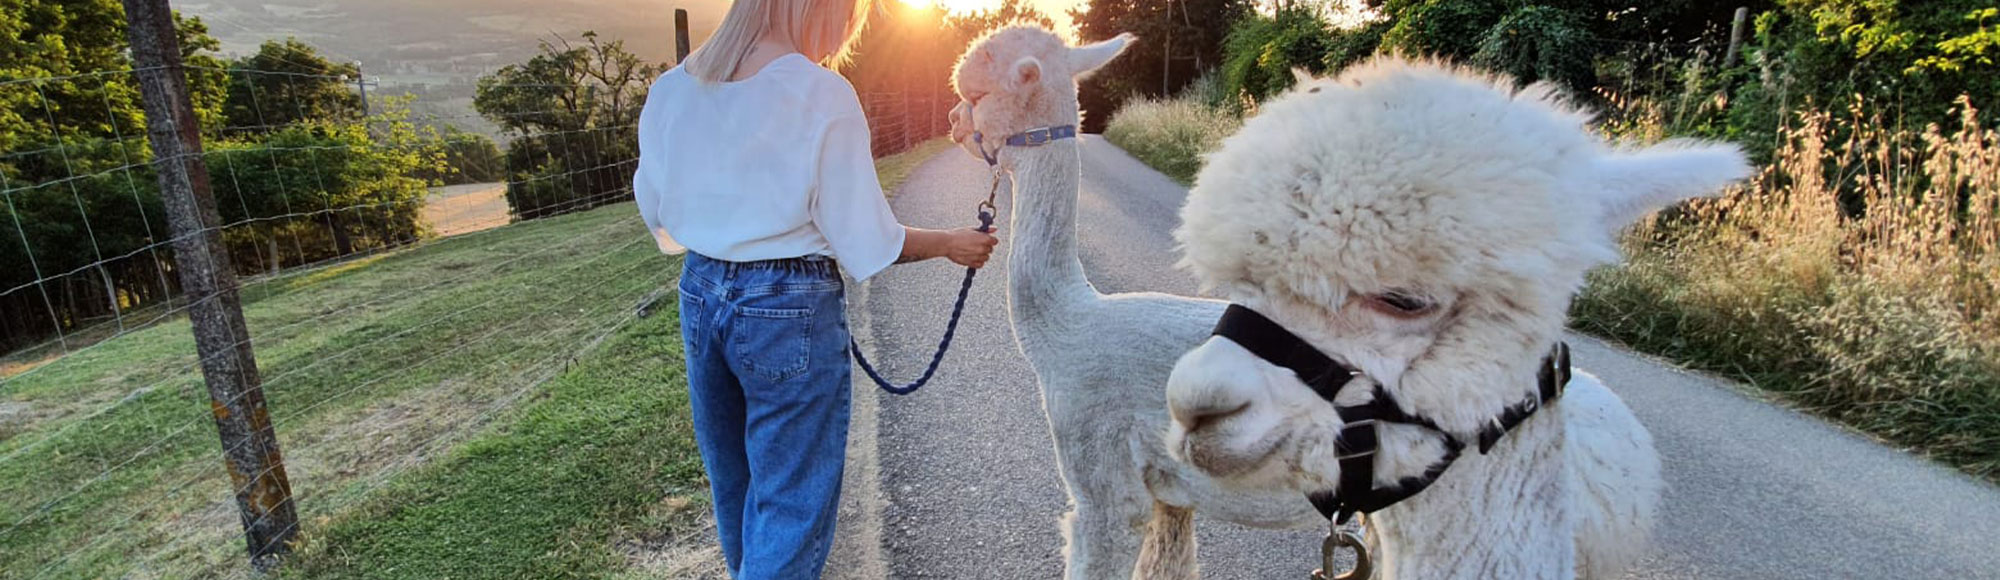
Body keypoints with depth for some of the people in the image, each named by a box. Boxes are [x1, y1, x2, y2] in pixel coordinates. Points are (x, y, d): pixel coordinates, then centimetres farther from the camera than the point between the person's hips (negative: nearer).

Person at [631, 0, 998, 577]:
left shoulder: (672, 88, 1)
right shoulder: (823, 95, -17)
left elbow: (657, 212, 11)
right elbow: (867, 242, -14)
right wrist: (949, 244, 3)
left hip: (699, 294, 7)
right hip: (791, 309, -6)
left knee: (733, 485, 25)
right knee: (793, 504, 8)